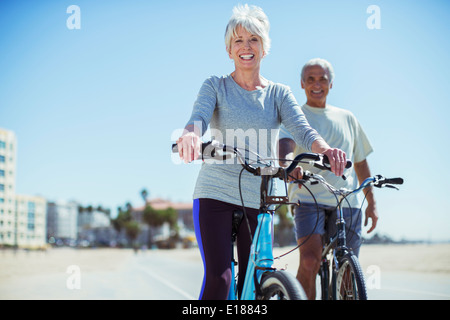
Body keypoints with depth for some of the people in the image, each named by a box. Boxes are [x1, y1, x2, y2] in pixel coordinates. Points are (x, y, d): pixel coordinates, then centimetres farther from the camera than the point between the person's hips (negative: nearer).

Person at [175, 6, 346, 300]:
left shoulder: (279, 94, 8)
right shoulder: (216, 86, 4)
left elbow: (302, 129, -8)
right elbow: (198, 117, -15)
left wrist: (324, 148, -31)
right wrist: (191, 135, -41)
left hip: (259, 198, 3)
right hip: (215, 194, -2)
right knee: (218, 279, -17)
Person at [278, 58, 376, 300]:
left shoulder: (346, 118, 19)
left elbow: (360, 162, 22)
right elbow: (285, 143, -14)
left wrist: (371, 203, 17)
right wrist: (288, 164, -37)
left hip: (348, 202, 3)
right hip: (309, 198, -3)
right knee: (309, 262, -22)